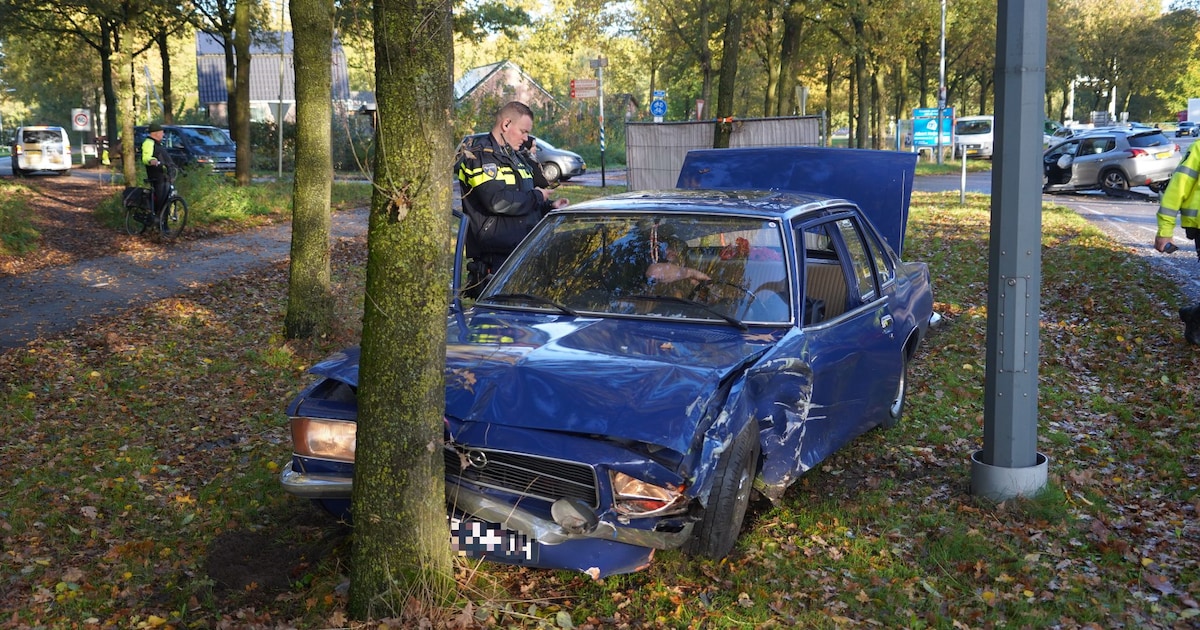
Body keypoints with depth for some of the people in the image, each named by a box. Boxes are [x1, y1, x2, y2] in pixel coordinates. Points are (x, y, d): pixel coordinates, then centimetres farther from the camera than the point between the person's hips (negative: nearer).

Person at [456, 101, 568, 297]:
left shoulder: (515, 157, 23)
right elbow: (497, 201, -23)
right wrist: (536, 197, -10)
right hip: (497, 257, -10)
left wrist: (550, 206, 10)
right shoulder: (480, 155, -9)